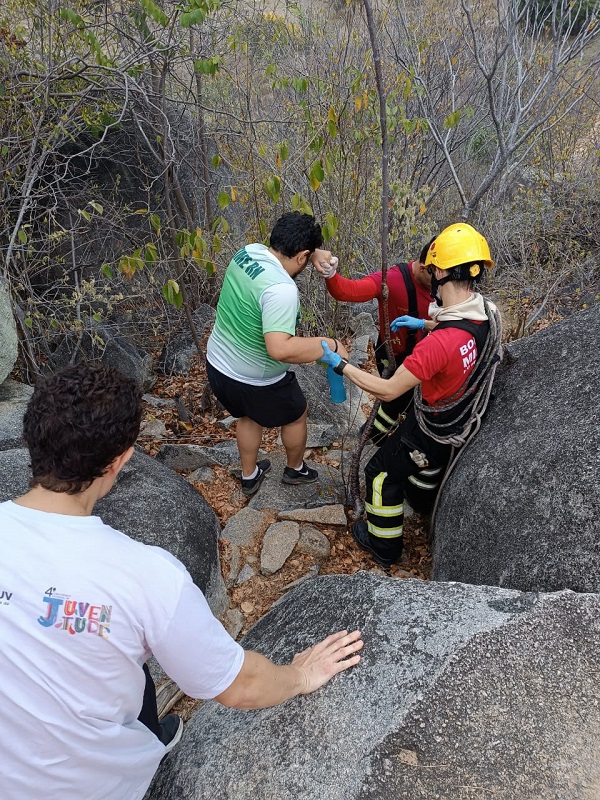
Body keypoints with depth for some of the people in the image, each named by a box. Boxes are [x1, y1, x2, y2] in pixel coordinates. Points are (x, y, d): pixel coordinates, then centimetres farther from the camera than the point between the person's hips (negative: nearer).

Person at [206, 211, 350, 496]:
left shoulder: (248, 251, -7)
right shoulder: (281, 289, -34)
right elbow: (280, 349, -42)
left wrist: (318, 256, 4)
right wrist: (330, 345, -31)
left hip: (216, 365, 7)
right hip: (255, 382, -7)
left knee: (248, 416, 34)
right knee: (296, 416, 24)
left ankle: (249, 477, 52)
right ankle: (296, 470, 49)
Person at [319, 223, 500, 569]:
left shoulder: (439, 343, -42)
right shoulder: (489, 314, -16)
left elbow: (388, 390, -32)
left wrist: (339, 364, -24)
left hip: (434, 430, -7)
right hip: (466, 419, 8)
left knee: (383, 474, 14)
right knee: (427, 468, 35)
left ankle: (385, 547, 33)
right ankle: (433, 505, 63)